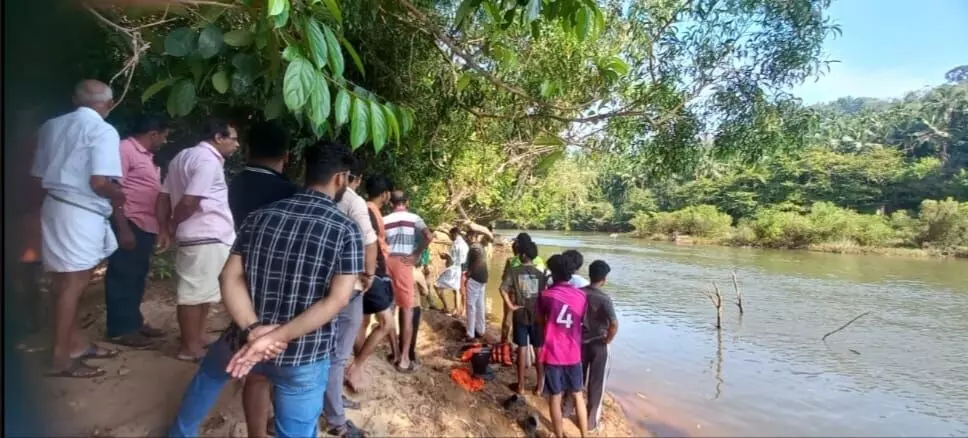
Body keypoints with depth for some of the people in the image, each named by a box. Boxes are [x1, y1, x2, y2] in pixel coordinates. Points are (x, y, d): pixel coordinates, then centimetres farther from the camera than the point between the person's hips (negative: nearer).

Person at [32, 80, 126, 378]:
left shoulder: (51, 126, 13)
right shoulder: (103, 130, -11)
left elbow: (39, 174, 16)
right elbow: (99, 183, -21)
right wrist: (119, 197, -2)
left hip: (55, 206, 8)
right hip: (81, 213, -8)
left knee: (67, 282, 15)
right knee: (73, 284, -2)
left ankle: (76, 343, 27)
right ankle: (61, 358, 4)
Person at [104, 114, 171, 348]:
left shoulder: (146, 155, 17)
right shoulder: (125, 149, -11)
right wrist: (123, 228, -23)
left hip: (146, 227, 9)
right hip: (130, 225, -9)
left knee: (137, 277, 15)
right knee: (123, 277, -2)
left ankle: (134, 322, 25)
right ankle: (120, 329, 6)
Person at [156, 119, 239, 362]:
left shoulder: (185, 156, 18)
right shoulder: (208, 161, -14)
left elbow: (164, 196, 15)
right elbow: (189, 202, -21)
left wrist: (164, 228, 9)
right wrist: (172, 227, -5)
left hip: (206, 235, 10)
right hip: (206, 236, -10)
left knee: (203, 290, 19)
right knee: (195, 292, -2)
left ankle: (197, 337, 31)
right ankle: (190, 347, 8)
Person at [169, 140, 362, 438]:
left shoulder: (260, 216, -1)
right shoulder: (346, 230, -13)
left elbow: (230, 276, -5)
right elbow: (337, 299, -20)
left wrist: (253, 331, -15)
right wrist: (276, 337, -19)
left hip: (247, 342, 4)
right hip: (304, 356, -4)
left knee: (209, 372, 36)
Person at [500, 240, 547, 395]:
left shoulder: (514, 271, -8)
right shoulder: (540, 273, -4)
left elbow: (503, 289, -19)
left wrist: (511, 306, -10)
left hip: (520, 315, -1)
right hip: (537, 316, 1)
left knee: (522, 349, 8)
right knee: (539, 350, 10)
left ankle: (520, 385, 17)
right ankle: (540, 386, 17)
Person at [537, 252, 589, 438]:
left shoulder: (546, 295, -11)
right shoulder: (581, 296, -4)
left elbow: (540, 322, 2)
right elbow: (581, 321, 7)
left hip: (553, 354, -2)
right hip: (573, 353, 2)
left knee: (555, 397, 11)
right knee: (578, 395, 19)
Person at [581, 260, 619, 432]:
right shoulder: (604, 299, -22)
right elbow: (614, 324, -30)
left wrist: (578, 332, 10)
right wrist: (608, 340, -13)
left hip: (580, 342, 5)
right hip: (598, 345, -5)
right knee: (596, 384, 10)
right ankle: (591, 422, 22)